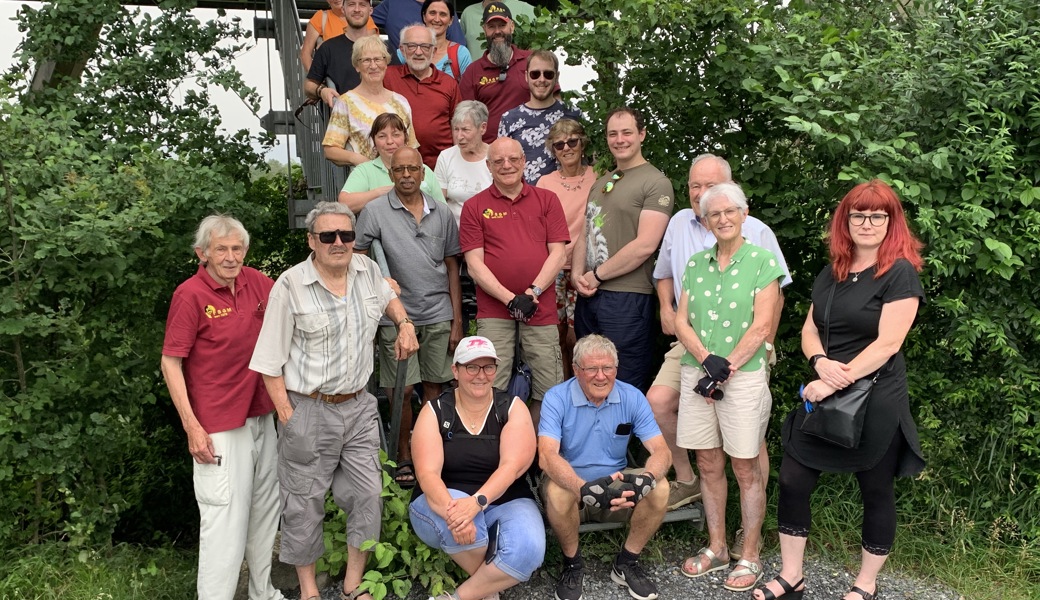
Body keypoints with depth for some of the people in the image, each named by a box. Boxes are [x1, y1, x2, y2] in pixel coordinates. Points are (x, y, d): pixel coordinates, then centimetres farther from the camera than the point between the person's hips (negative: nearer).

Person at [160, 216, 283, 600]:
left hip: (261, 415, 7)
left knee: (266, 506, 16)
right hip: (219, 424, -6)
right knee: (225, 515, -1)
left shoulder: (256, 282, 2)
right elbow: (170, 363, -12)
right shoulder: (190, 295, -13)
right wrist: (192, 427, -15)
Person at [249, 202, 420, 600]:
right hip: (309, 410, -4)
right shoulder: (290, 285, -12)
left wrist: (405, 323, 8)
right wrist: (287, 415, -13)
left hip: (358, 406, 5)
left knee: (367, 496, 8)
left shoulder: (367, 269, 2)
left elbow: (387, 297, 27)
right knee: (305, 503, 9)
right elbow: (270, 361, -9)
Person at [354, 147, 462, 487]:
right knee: (402, 390, 1)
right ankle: (403, 457, 18)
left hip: (438, 314, 3)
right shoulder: (376, 211, -2)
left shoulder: (441, 213, 8)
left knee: (435, 387, 8)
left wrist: (457, 320, 6)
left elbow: (452, 267, 10)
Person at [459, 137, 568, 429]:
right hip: (493, 312, -1)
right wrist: (509, 298, -11)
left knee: (549, 390, 4)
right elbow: (474, 263, 0)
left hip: (541, 309, 1)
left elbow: (557, 253, 4)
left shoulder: (547, 200, 11)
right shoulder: (474, 206, 7)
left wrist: (534, 291, -10)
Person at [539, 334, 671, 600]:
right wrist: (585, 489, -47)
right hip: (570, 482, -2)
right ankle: (572, 564, -6)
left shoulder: (632, 397, -8)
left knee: (659, 488, -24)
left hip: (617, 483, 3)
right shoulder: (557, 398, -17)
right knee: (557, 492, -36)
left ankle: (626, 563, -1)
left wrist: (646, 478, -38)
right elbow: (547, 456, -29)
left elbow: (661, 451, -13)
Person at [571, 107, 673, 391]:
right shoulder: (601, 183, 19)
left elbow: (645, 245, -16)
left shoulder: (656, 182, -6)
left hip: (627, 299, -7)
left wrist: (596, 275, -11)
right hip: (588, 296, 7)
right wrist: (577, 274, -1)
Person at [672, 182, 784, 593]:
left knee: (745, 469, 4)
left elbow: (761, 327, -9)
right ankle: (716, 548, 25)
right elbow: (681, 322, 4)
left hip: (745, 375, -4)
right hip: (696, 373, 4)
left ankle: (750, 558, 16)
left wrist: (726, 369, -13)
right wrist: (707, 359, -11)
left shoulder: (761, 261, -3)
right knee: (708, 465, 11)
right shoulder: (696, 264, 10)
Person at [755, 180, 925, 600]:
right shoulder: (830, 275, 11)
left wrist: (837, 382, -20)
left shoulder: (900, 273, -9)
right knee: (792, 481, 3)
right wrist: (820, 362, -11)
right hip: (824, 397, 6)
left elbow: (887, 343, -17)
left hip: (875, 401, -6)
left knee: (876, 492, 9)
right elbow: (809, 331, 11)